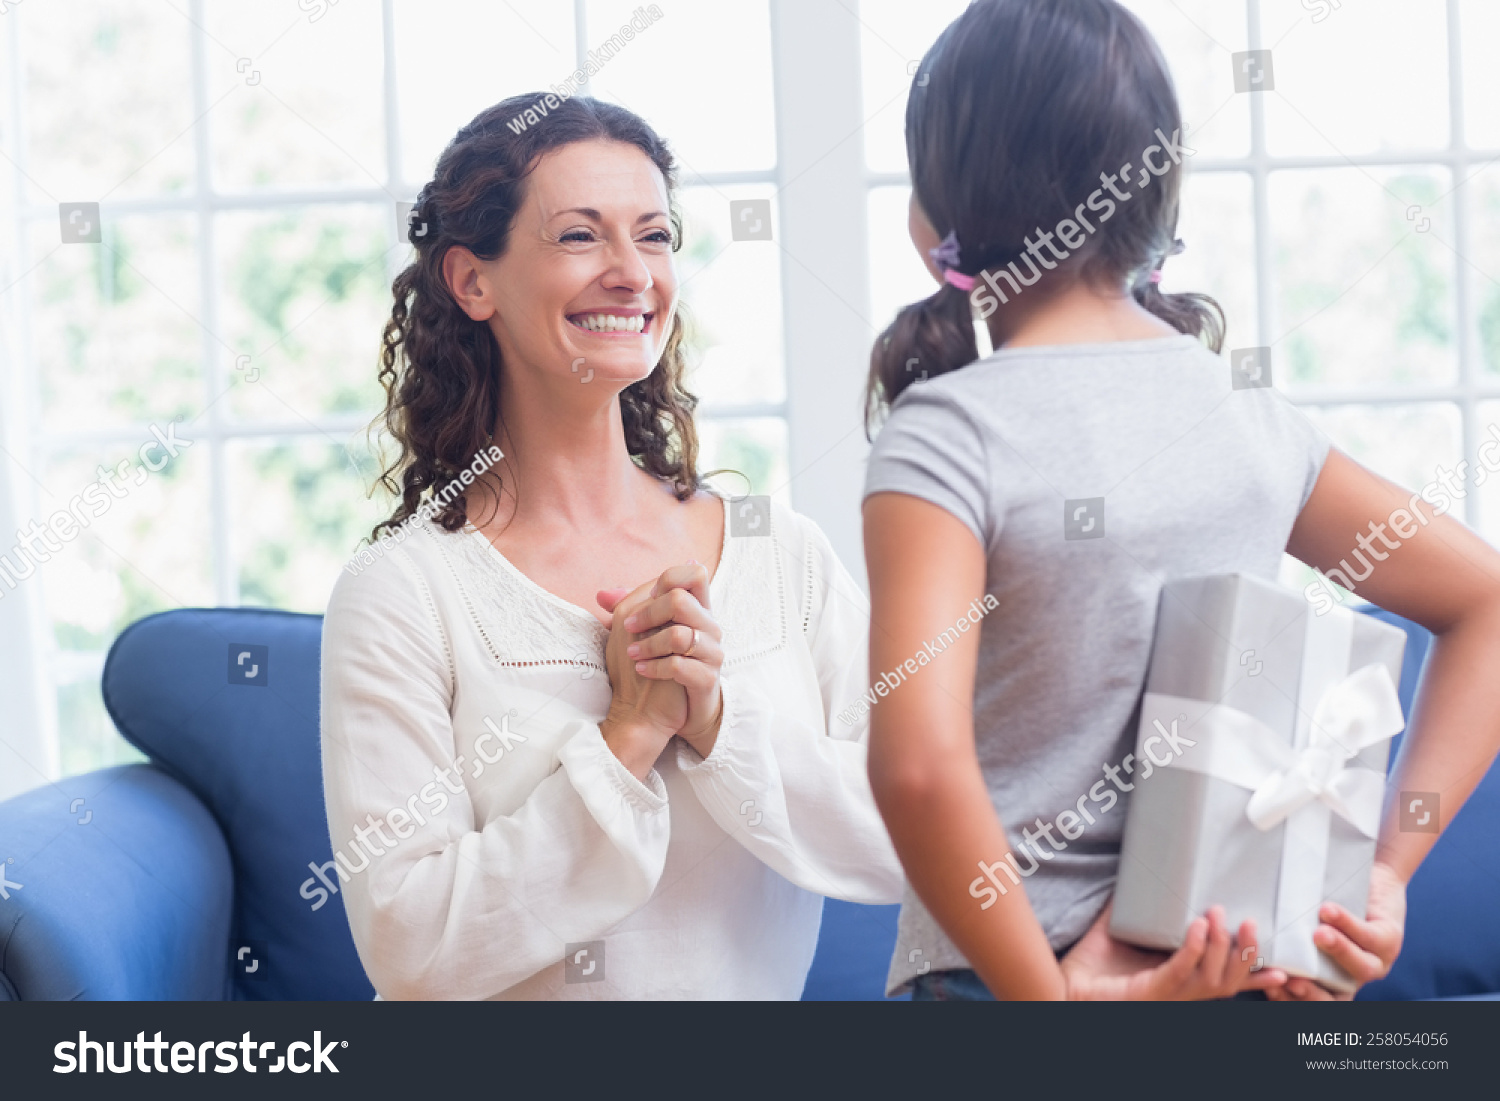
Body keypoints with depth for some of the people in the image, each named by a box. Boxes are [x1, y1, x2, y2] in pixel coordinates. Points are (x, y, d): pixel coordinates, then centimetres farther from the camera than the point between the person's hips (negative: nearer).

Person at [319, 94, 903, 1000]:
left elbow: (911, 844, 0)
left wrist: (717, 721, -11)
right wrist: (626, 739, -13)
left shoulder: (785, 554, 4)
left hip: (761, 984, 1)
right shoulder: (402, 594, -6)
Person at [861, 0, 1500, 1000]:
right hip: (1232, 971, 5)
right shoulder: (1252, 417, 4)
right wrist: (1387, 872, 3)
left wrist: (1051, 994, -16)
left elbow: (920, 764, -27)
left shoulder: (946, 435, -14)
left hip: (1010, 975, -5)